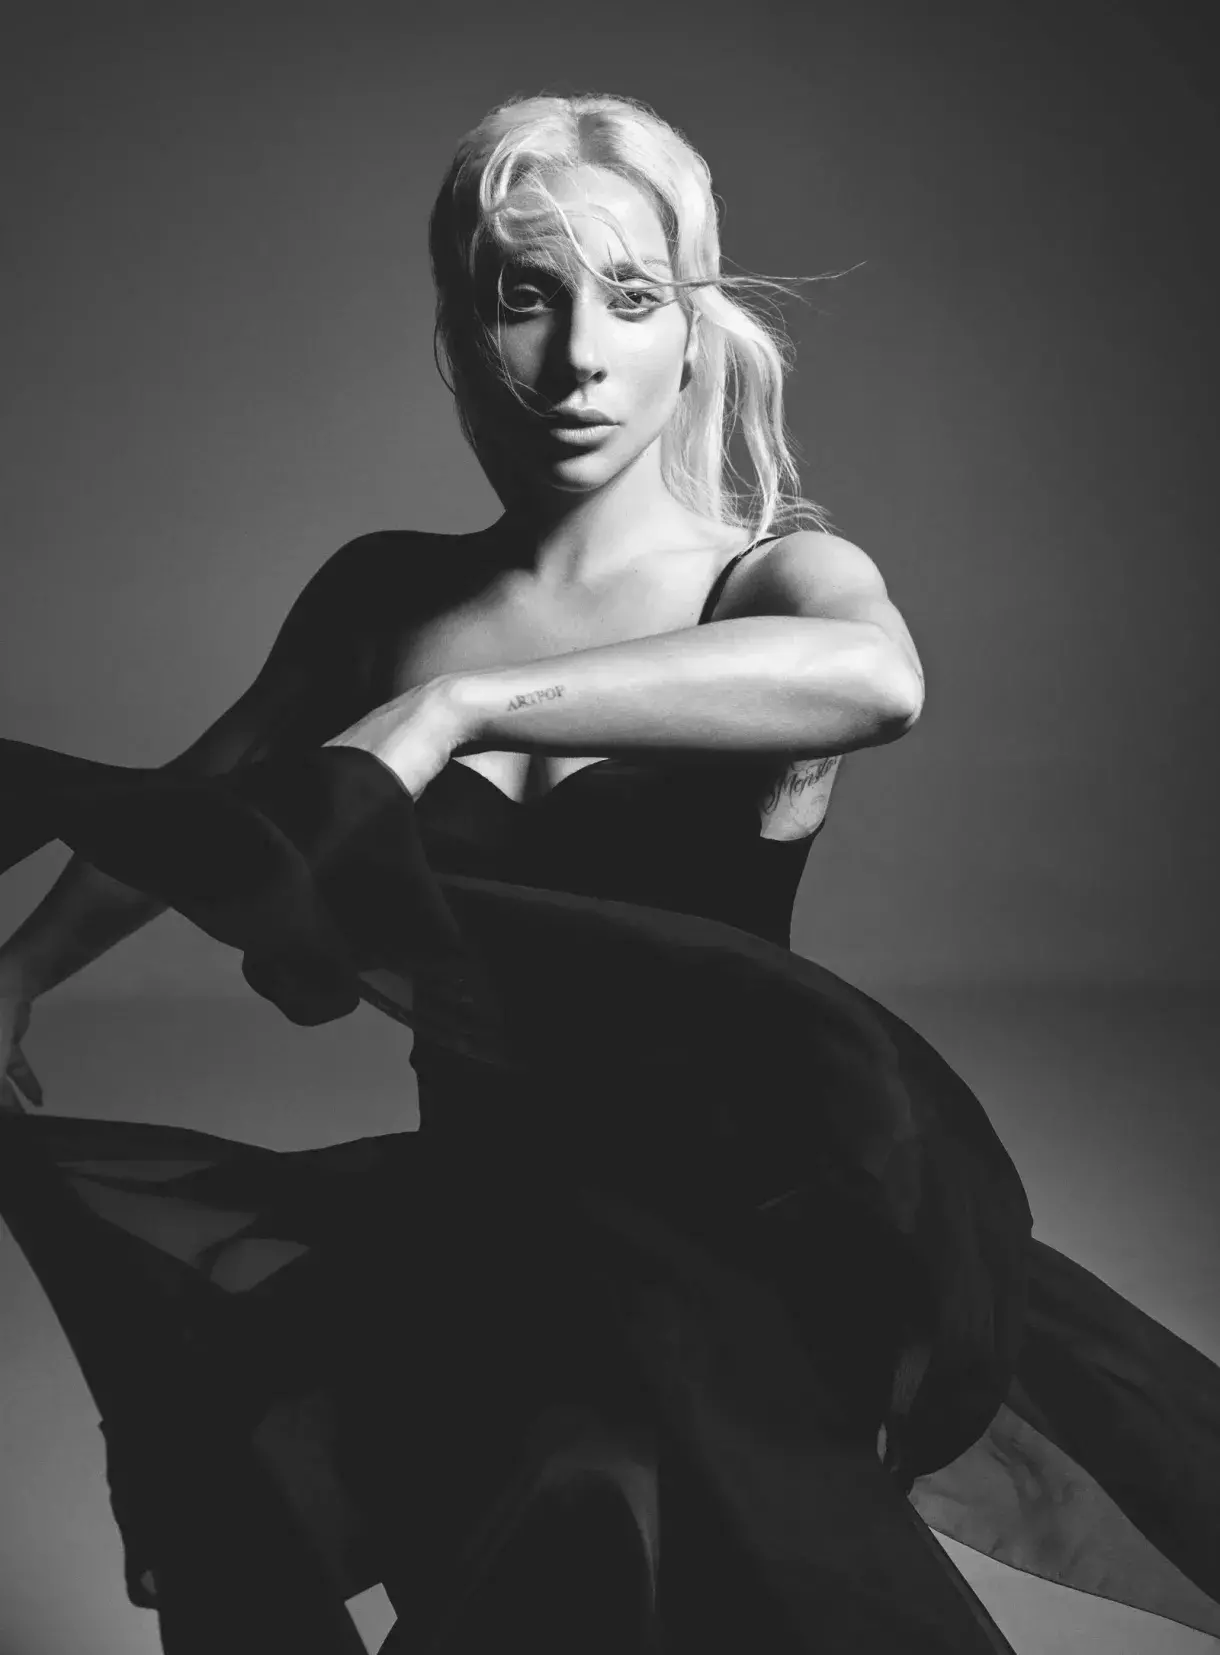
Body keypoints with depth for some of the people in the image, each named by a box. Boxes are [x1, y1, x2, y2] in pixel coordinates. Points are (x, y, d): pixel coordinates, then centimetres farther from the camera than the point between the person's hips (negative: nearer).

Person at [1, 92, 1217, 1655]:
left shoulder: (774, 577, -4)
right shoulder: (385, 597, 6)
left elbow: (876, 676, -32)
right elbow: (198, 807, 25)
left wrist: (447, 707, -33)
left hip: (726, 1228, -3)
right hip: (480, 1217, 3)